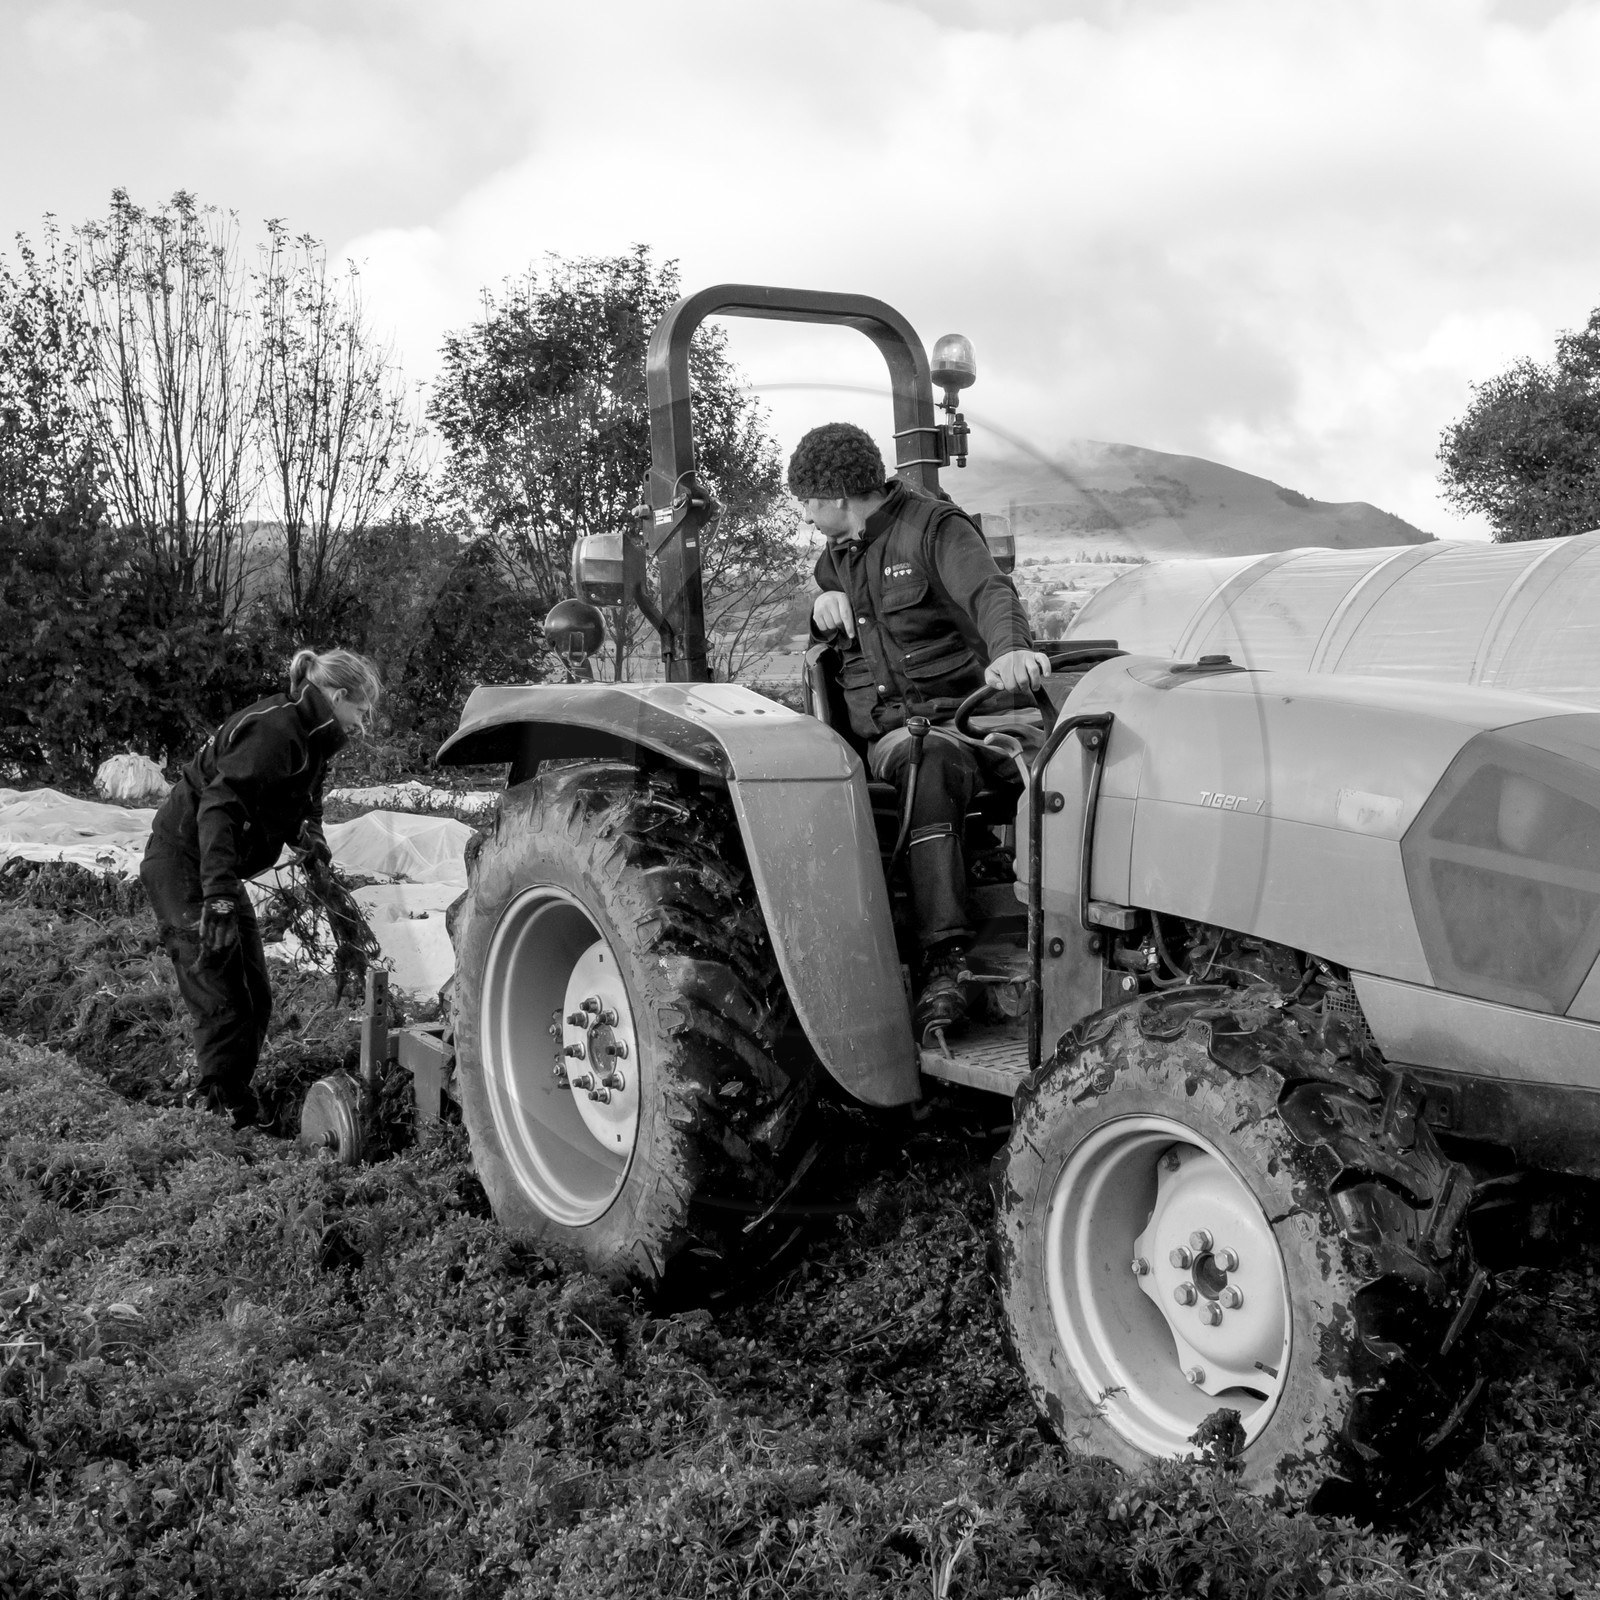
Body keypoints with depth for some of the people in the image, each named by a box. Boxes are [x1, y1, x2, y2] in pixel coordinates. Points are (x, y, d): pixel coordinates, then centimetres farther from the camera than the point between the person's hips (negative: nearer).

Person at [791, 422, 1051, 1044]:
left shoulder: (931, 525, 1)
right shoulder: (835, 557, 23)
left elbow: (989, 592, -16)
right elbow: (825, 638, 36)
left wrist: (1009, 648, -39)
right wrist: (822, 605, 10)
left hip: (961, 711, -3)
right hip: (889, 730, 3)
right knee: (929, 764, -34)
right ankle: (943, 960, -45)